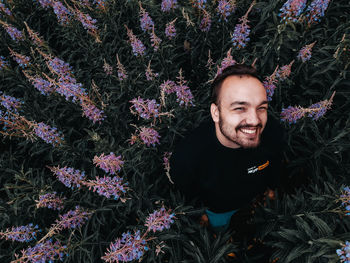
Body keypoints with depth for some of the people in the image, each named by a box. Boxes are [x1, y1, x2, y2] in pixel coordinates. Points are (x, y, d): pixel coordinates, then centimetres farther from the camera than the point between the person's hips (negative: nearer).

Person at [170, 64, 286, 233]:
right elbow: (185, 200, -22)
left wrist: (271, 189, 11)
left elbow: (275, 168, -7)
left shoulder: (274, 132, -33)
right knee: (219, 228, 33)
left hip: (257, 198, 2)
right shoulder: (187, 156, -46)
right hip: (216, 209, -1)